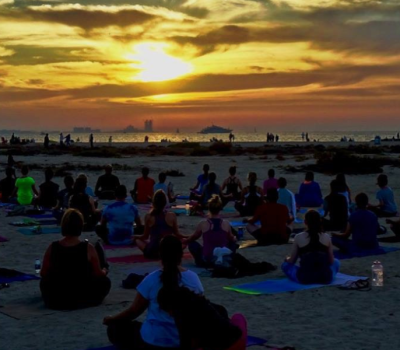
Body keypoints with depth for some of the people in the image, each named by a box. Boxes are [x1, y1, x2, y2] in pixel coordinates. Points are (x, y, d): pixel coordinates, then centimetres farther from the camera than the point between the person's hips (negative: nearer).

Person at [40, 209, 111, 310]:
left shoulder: (52, 247, -9)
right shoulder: (88, 248, -14)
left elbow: (43, 274, 1)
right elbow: (98, 274, -3)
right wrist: (104, 271, 21)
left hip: (55, 301, 2)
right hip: (84, 299, -2)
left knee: (45, 281, 34)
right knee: (105, 281, 24)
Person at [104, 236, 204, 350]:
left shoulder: (152, 279, -11)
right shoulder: (193, 278, -5)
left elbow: (134, 311, -1)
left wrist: (111, 319, 17)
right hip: (185, 341, 5)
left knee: (115, 329, 19)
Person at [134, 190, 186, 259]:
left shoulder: (148, 217, -4)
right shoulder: (172, 216, -5)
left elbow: (145, 236, 6)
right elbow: (177, 235, 4)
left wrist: (135, 237, 27)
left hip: (152, 252, 0)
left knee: (137, 239, 27)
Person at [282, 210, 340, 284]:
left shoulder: (299, 237, -2)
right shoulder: (326, 237, 2)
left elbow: (291, 261, 7)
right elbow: (331, 261, 11)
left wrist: (287, 259, 31)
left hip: (304, 278, -1)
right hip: (325, 278, 2)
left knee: (285, 264, 28)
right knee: (336, 262, 34)